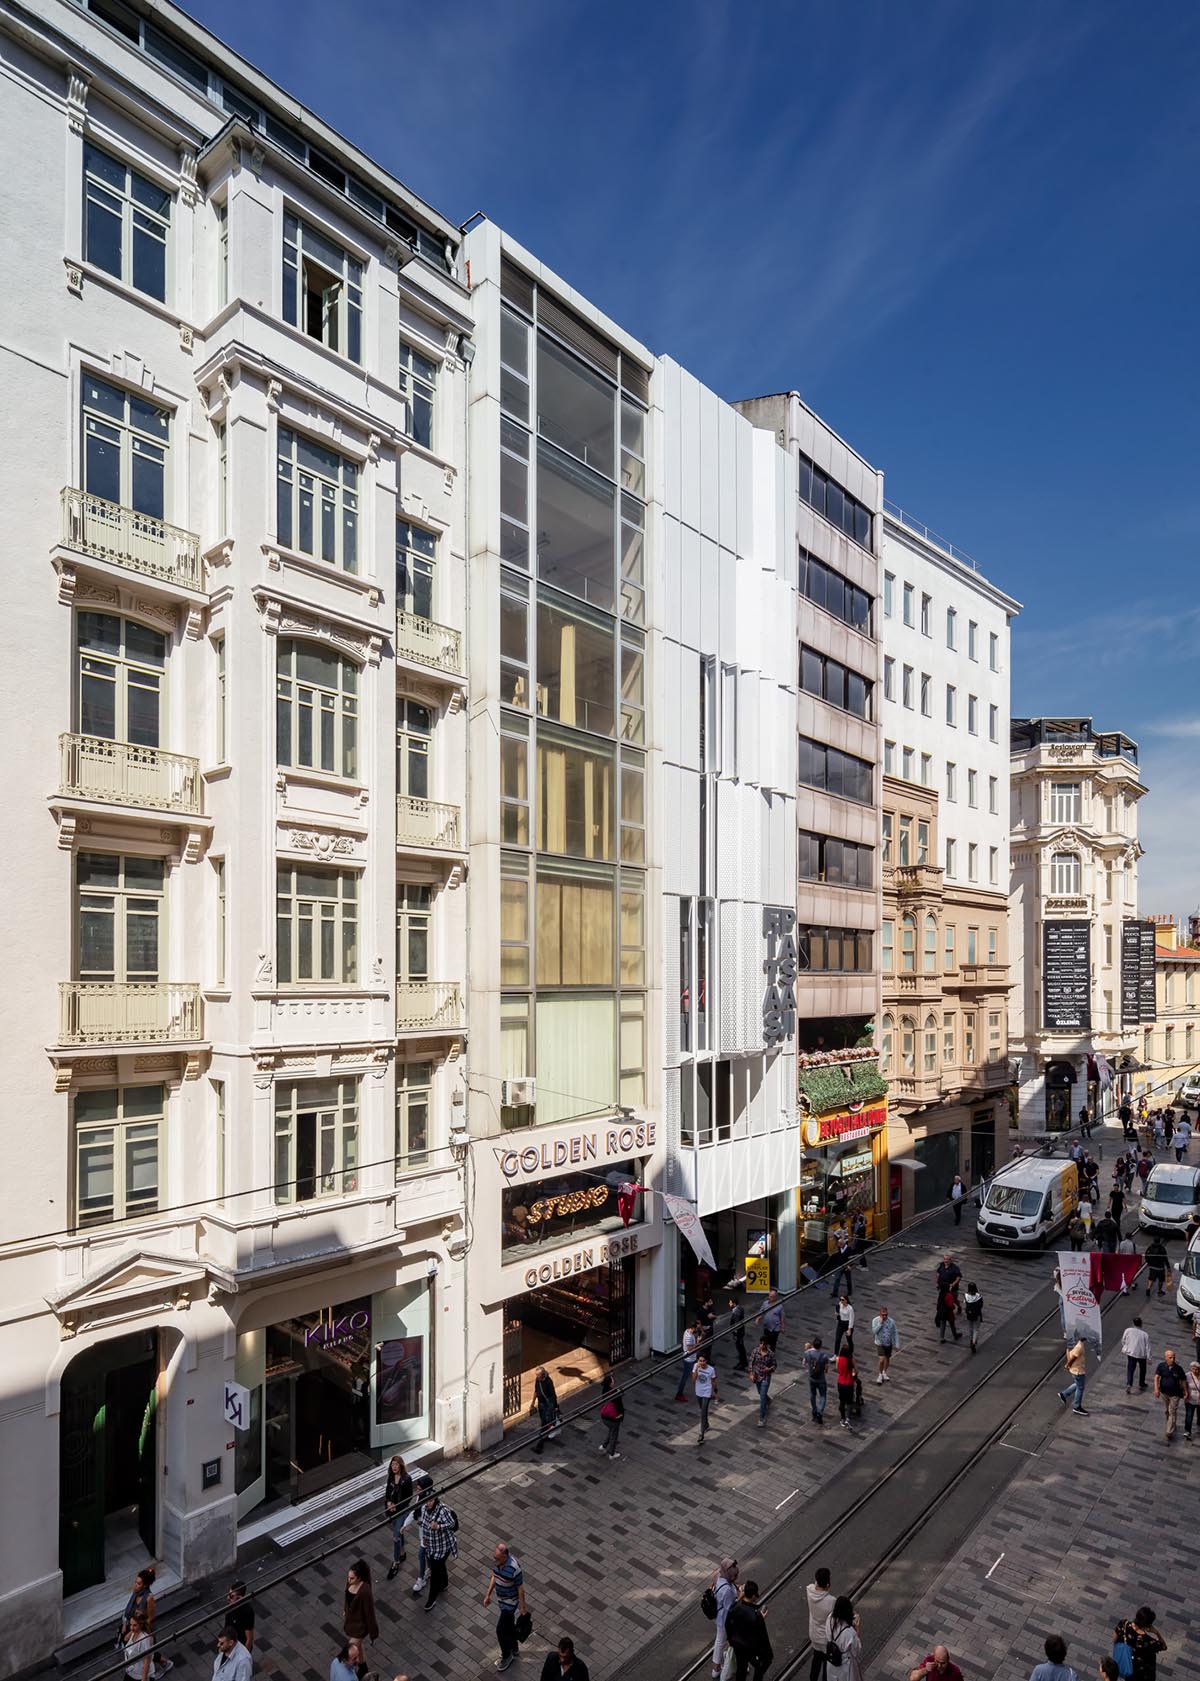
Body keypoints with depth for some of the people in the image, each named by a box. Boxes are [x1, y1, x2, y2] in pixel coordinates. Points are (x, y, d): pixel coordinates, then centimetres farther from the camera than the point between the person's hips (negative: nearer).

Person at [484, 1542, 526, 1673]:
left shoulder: (514, 1569, -36)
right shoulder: (496, 1561, -15)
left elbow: (520, 1589, -23)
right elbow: (494, 1577, 4)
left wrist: (522, 1607, -13)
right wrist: (488, 1595, 9)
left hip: (510, 1602, -7)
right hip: (500, 1599, 7)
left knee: (500, 1629, 4)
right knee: (509, 1625, 25)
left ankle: (506, 1656, 28)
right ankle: (514, 1648, 47)